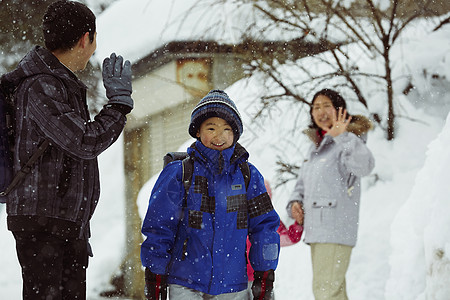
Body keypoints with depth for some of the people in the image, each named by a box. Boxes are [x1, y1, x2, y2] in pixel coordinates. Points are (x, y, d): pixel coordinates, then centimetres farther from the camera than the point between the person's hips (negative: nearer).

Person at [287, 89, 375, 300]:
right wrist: (295, 202, 5)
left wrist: (342, 137, -41)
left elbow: (365, 166, -30)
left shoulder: (347, 141, -8)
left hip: (336, 229, -9)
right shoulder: (317, 146, 18)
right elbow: (303, 183, 26)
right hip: (316, 230, 9)